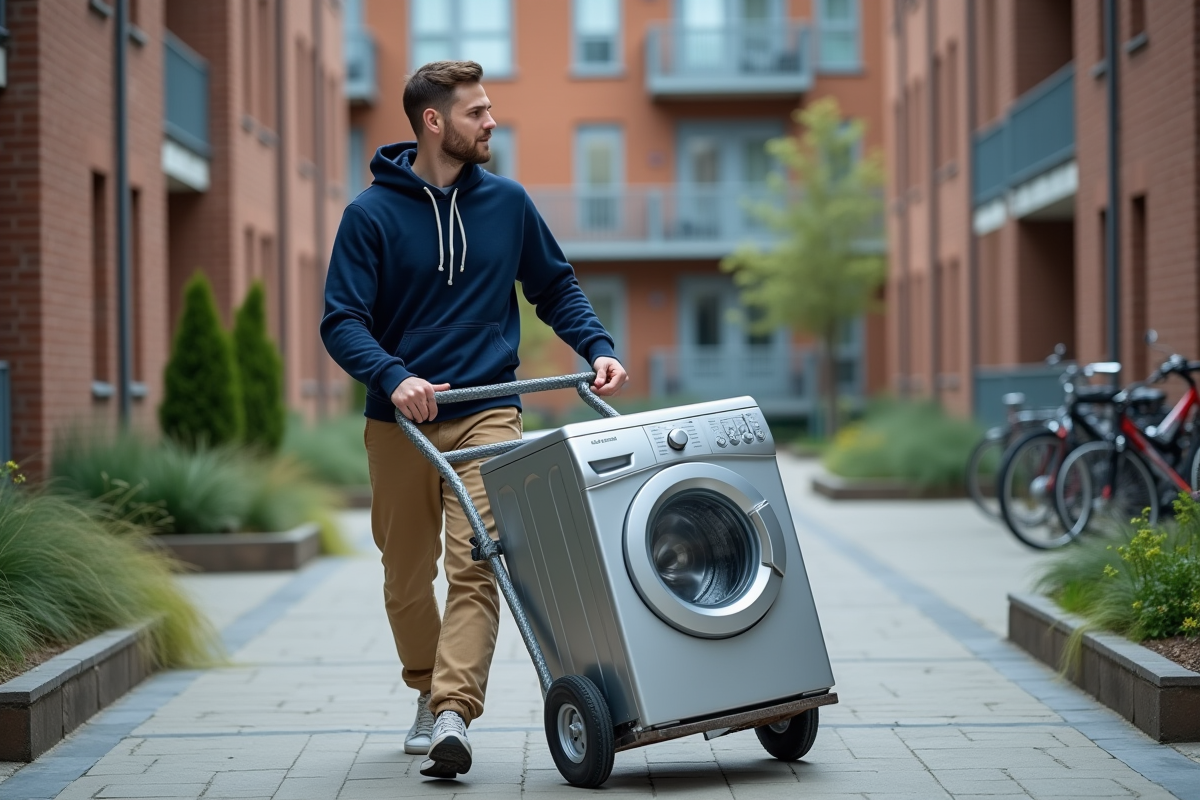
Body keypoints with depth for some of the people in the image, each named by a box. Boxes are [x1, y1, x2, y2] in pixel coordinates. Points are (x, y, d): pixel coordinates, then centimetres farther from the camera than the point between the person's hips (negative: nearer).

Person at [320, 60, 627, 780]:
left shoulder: (507, 202, 6)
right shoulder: (373, 213, -3)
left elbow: (556, 287, 17)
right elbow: (343, 321, -8)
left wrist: (598, 348, 0)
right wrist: (393, 377, -26)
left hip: (487, 413, 0)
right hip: (399, 422, 0)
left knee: (475, 564, -15)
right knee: (407, 579, 10)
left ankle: (455, 713, -20)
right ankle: (430, 692, 32)